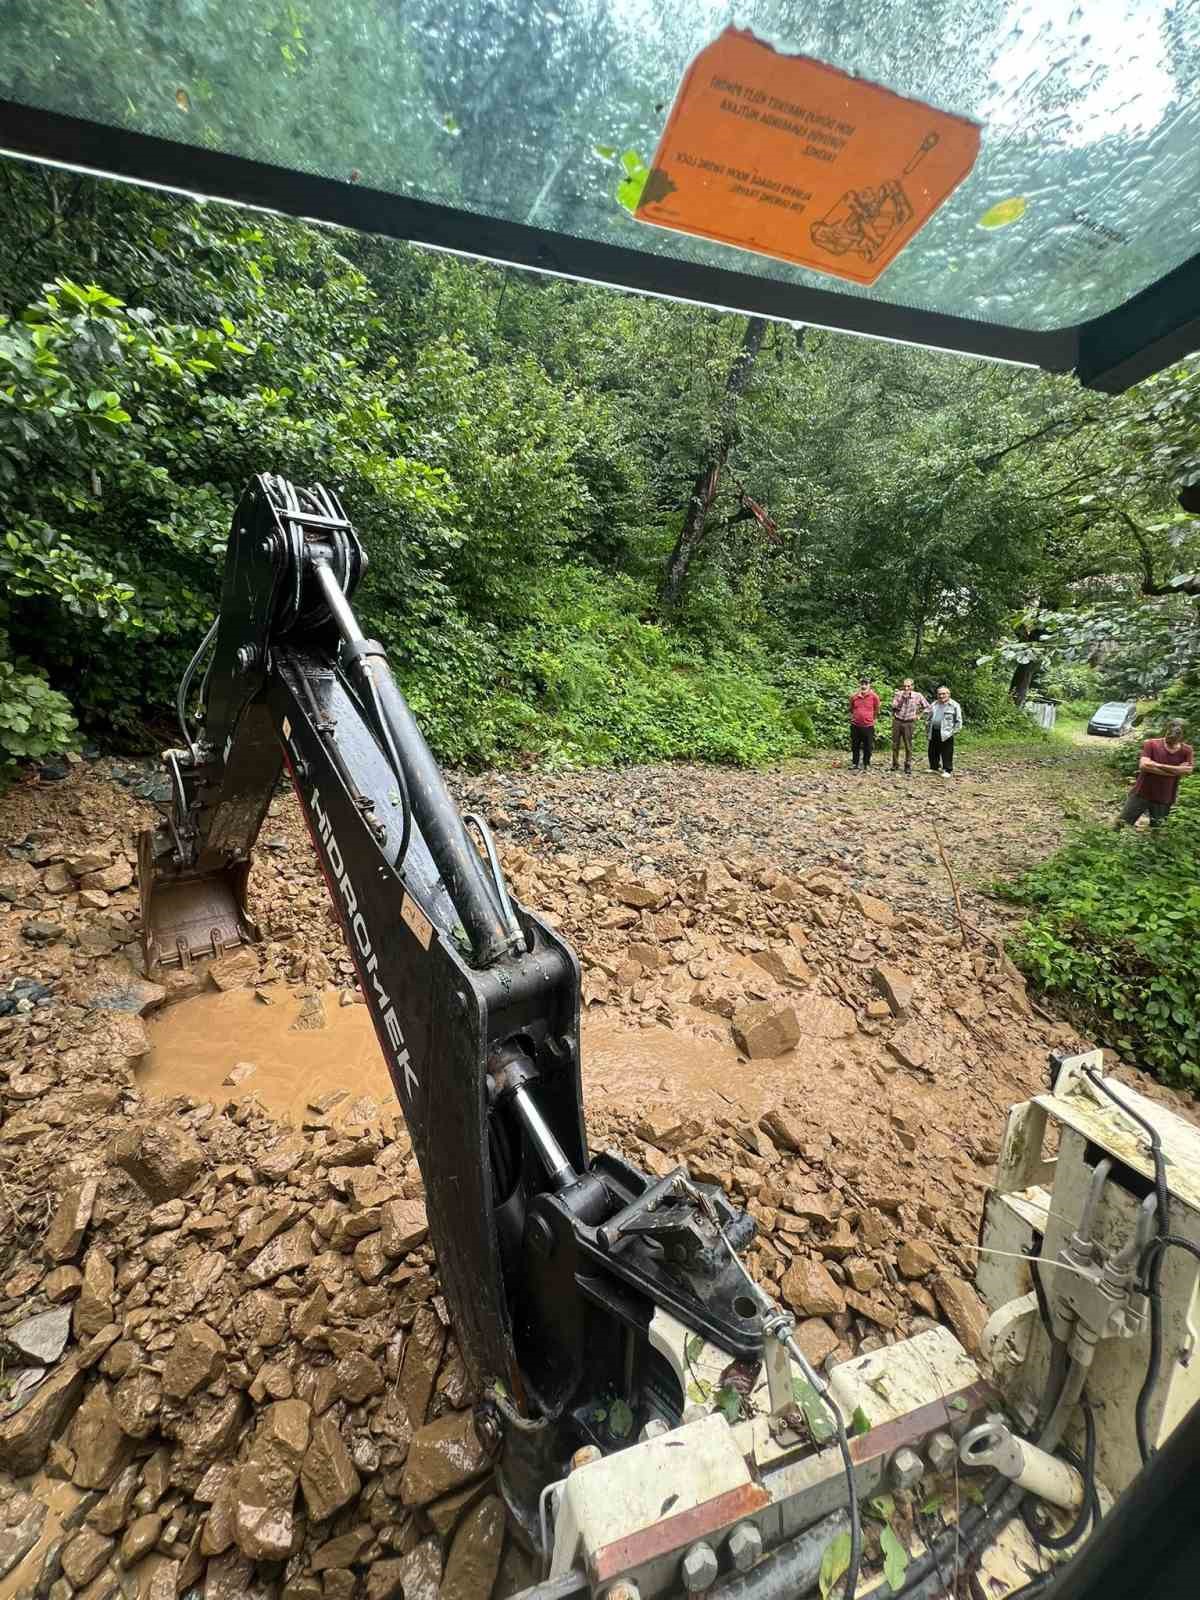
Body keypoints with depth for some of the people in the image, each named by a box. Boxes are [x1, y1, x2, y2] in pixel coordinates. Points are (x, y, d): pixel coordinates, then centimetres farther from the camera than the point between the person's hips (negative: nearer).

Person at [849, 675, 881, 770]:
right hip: (855, 726, 2)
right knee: (855, 746, 11)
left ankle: (866, 765, 21)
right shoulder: (853, 696, 0)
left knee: (867, 747, 7)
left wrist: (872, 719, 14)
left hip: (868, 726, -2)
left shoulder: (874, 696, -5)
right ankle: (855, 764, 24)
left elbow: (876, 710, 9)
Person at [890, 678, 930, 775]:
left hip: (909, 723, -1)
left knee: (908, 746, 1)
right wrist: (902, 697, -18)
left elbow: (926, 706, 9)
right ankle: (895, 765, 19)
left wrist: (919, 715, 3)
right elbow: (894, 706, -11)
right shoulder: (898, 693, -2)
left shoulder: (918, 696, -3)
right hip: (897, 722, 1)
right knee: (895, 745, 7)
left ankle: (908, 767, 8)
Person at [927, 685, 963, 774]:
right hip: (934, 732, 6)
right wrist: (929, 729, 14)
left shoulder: (954, 705, -3)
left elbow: (958, 721, -2)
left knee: (947, 753, -2)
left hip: (946, 733, -6)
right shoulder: (934, 704, 14)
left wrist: (954, 731, -9)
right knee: (933, 751, 13)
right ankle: (934, 767, 28)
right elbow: (930, 718, 22)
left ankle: (947, 770, 6)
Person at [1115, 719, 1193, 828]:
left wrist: (1155, 765, -20)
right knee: (1120, 824, 0)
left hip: (1164, 799, 3)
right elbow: (1143, 765, -23)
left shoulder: (1186, 751, -1)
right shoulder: (1151, 744, -9)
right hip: (1141, 794, -2)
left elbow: (1188, 771, -16)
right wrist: (1175, 770, -18)